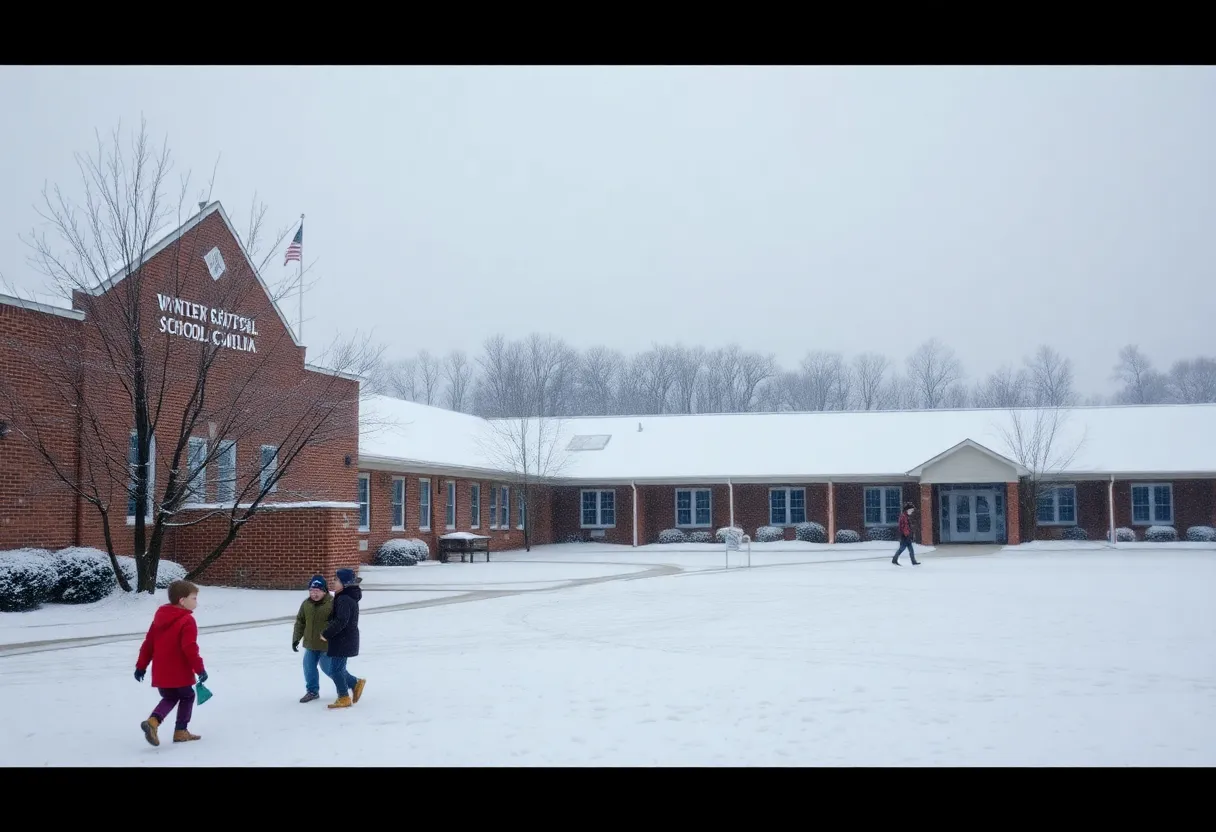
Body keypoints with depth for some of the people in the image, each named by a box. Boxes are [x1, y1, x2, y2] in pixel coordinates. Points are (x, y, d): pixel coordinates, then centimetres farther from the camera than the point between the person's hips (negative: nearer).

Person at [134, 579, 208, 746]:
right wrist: (200, 669, -16)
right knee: (187, 696, 13)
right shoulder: (187, 621, -14)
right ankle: (181, 731, 11)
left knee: (169, 698, 20)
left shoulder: (159, 616, 10)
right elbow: (190, 648, -22)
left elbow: (148, 642, 12)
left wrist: (141, 665, 17)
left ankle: (153, 721, -6)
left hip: (161, 673, 7)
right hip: (180, 673, -7)